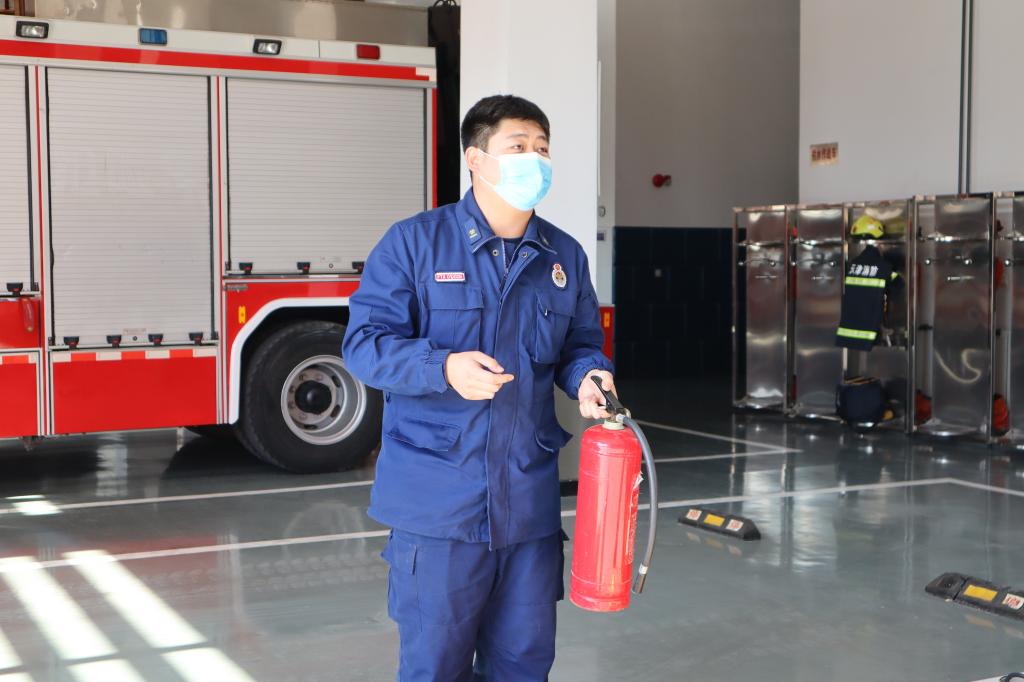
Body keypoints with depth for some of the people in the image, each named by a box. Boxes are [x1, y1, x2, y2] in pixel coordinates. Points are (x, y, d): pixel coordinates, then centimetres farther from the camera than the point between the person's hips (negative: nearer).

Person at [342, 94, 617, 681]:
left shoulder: (566, 257, 10)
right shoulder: (414, 242, -4)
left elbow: (581, 343, 19)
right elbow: (365, 341, -8)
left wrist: (588, 376, -5)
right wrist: (444, 368, -25)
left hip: (530, 501, 4)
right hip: (438, 497, -4)